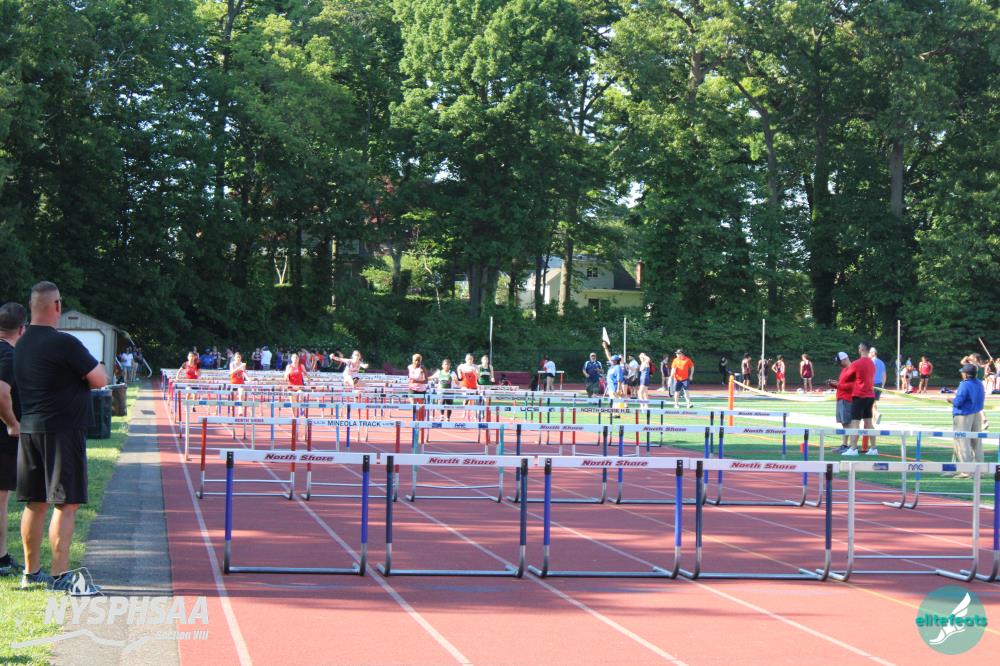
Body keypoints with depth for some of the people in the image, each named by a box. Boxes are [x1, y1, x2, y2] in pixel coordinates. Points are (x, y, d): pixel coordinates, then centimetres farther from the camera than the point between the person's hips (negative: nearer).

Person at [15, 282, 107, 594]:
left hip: (30, 430, 8)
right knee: (66, 504, -4)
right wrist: (84, 376, 7)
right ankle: (60, 576, -5)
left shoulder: (21, 345, 10)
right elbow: (100, 380, -13)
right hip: (62, 430, -8)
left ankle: (31, 572, 19)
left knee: (35, 503, 13)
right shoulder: (63, 343, -15)